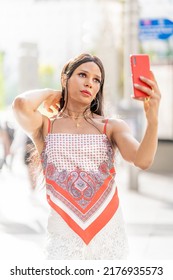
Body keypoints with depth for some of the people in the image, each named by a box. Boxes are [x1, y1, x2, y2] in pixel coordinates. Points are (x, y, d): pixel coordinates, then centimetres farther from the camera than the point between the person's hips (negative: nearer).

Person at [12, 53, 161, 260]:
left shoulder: (112, 127, 0)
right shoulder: (45, 127, -1)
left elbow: (142, 161, -17)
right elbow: (21, 105, -23)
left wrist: (152, 119, -33)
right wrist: (49, 93, -1)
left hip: (109, 230, 2)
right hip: (64, 233, -1)